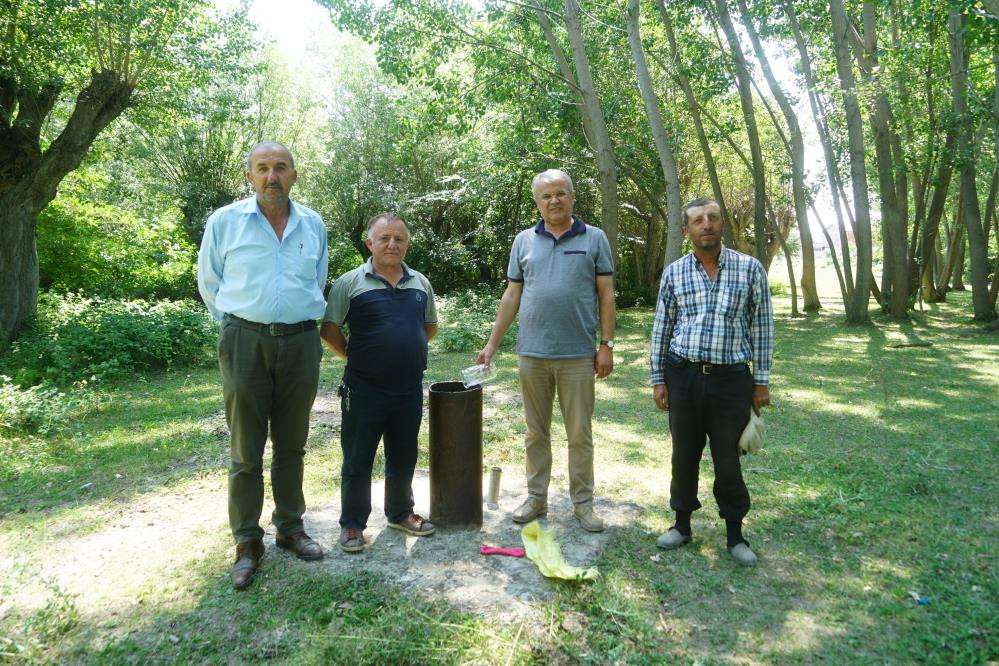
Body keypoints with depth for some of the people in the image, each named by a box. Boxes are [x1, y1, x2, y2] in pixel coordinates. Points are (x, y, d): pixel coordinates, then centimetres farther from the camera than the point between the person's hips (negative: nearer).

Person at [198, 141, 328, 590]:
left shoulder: (313, 224, 8)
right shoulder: (224, 221, 1)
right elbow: (209, 283, 12)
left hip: (300, 342, 2)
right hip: (245, 342, -2)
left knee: (291, 445, 11)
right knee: (246, 450, 2)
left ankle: (290, 528, 25)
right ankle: (247, 544, 13)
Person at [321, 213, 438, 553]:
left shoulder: (420, 283, 8)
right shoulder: (350, 283, -5)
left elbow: (430, 327, 20)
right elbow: (330, 330, -3)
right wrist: (356, 358, -1)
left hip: (409, 388, 4)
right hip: (364, 389, -4)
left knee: (403, 457, 17)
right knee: (358, 460, 6)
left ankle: (400, 512, 36)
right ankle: (352, 524, 22)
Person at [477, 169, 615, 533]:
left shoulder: (594, 239, 3)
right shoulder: (524, 240, 8)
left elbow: (606, 295, 2)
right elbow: (512, 295, 9)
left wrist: (607, 345, -4)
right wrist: (492, 343, 6)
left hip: (578, 355, -2)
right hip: (532, 353, 2)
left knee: (580, 434, 6)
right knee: (536, 432, 12)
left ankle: (583, 502, 20)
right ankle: (536, 497, 25)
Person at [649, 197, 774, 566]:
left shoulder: (750, 269, 0)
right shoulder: (674, 273, 4)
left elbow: (761, 326, 3)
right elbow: (661, 330, 8)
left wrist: (761, 381, 2)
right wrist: (658, 380, 5)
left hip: (731, 379, -1)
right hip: (683, 377, 2)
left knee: (728, 460, 7)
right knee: (684, 455, 11)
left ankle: (735, 534, 24)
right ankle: (682, 523, 29)